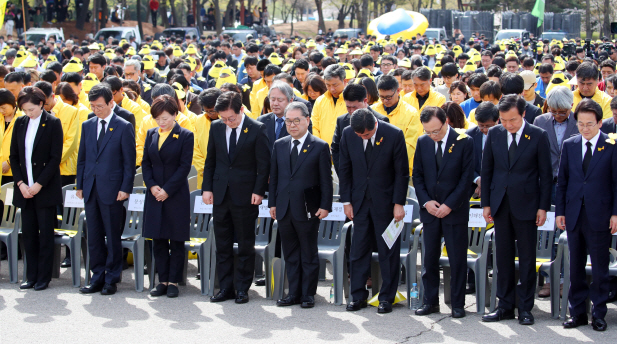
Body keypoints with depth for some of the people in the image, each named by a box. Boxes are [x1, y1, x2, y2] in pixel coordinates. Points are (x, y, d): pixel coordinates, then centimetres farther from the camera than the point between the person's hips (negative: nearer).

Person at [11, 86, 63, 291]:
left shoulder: (52, 124, -5)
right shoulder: (20, 123, 8)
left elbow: (55, 158, -9)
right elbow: (14, 156, 10)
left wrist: (39, 184, -13)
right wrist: (20, 183, -3)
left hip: (45, 189, -4)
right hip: (25, 189, 5)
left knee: (45, 234, 0)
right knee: (28, 233, 7)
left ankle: (44, 278, 7)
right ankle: (32, 276, 15)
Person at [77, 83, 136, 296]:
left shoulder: (124, 127, -3)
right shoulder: (87, 126, 12)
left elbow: (129, 161, -4)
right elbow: (82, 157, 15)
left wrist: (125, 189, -10)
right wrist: (80, 185, 9)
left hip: (112, 189, -5)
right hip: (91, 189, 5)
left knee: (113, 237, 1)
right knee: (94, 237, 8)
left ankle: (111, 280, 9)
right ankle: (97, 278, 16)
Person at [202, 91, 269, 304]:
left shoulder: (257, 129, -7)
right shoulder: (216, 127, 5)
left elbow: (263, 164, -5)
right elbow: (210, 161, 11)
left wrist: (258, 191, -11)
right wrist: (207, 188, 4)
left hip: (245, 196, -4)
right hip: (221, 195, 4)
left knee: (245, 246, 4)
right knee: (222, 245, 8)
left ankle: (242, 288, 11)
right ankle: (225, 288, 15)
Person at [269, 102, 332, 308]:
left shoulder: (320, 147, -3)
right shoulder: (279, 146, 10)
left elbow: (326, 180, -4)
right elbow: (274, 177, 13)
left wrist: (325, 206, -9)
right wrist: (272, 203, 8)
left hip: (307, 210, -4)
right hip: (284, 209, 5)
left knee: (309, 255, 4)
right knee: (290, 254, 11)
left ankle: (308, 295, 12)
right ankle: (294, 293, 19)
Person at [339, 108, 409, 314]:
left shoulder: (394, 135, -13)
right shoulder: (348, 134, -4)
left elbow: (402, 172, -7)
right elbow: (344, 170, 5)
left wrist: (398, 203, -10)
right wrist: (346, 201, 2)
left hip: (385, 201, -3)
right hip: (360, 200, 3)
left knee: (388, 250, 3)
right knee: (358, 249, 5)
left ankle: (387, 297, 11)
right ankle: (358, 295, 14)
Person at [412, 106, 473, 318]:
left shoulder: (464, 142, -6)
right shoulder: (423, 142, 5)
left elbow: (466, 177, -8)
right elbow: (417, 175, 9)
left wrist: (449, 205, -12)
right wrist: (426, 201, -5)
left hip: (455, 211, -3)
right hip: (430, 211, 3)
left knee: (457, 259, 1)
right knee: (429, 258, 7)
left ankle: (458, 304, 9)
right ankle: (430, 301, 16)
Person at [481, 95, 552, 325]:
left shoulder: (538, 136, -5)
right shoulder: (494, 134, 3)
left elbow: (545, 174, -2)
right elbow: (486, 170, 8)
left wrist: (543, 207, -6)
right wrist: (486, 203, 4)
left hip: (526, 205, -3)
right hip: (501, 204, 3)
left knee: (527, 258, 2)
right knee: (503, 256, 8)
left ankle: (525, 308, 10)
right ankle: (505, 306, 15)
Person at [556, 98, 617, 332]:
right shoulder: (569, 146, 8)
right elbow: (562, 181, 10)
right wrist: (560, 211, 5)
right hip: (574, 215, 4)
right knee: (575, 267, 8)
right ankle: (577, 312, 16)